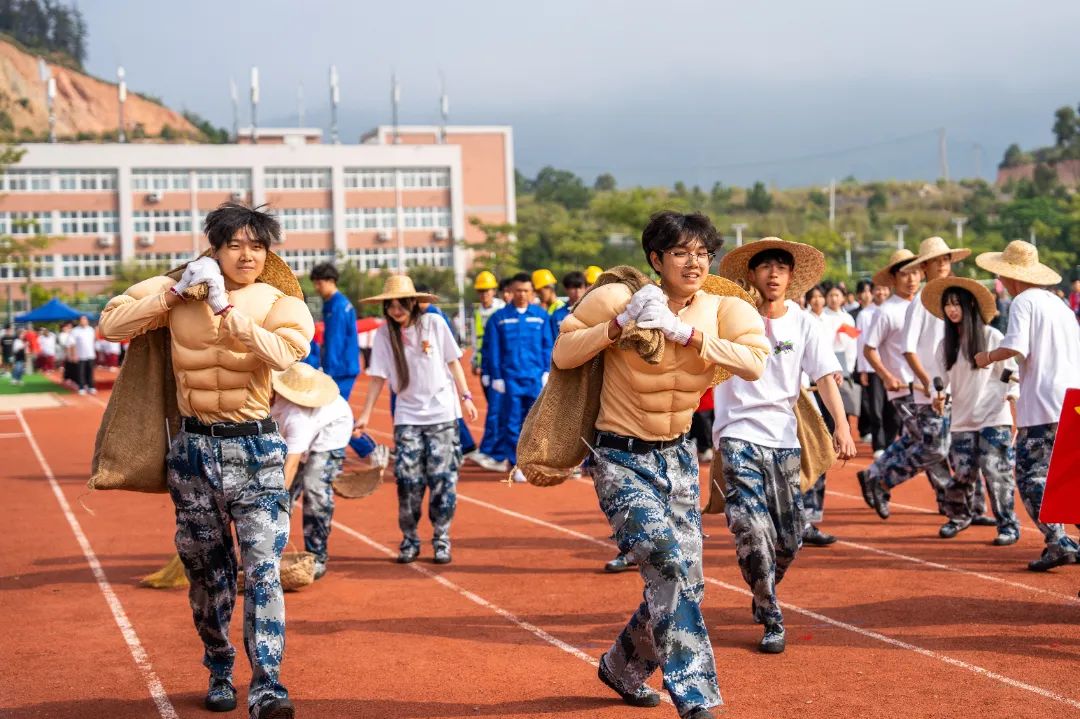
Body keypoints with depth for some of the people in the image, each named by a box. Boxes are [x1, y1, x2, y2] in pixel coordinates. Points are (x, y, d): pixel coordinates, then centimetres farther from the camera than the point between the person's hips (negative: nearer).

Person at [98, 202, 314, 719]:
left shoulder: (277, 304, -4)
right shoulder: (178, 295, 3)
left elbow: (283, 352, -24)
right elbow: (111, 324, -4)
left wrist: (226, 310, -26)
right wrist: (176, 291, -9)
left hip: (256, 449, -2)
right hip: (194, 448, 2)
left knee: (263, 570, -13)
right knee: (207, 574, 13)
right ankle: (219, 672, 30)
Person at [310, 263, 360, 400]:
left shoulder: (338, 307, -14)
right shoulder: (343, 304, 13)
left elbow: (335, 343, -18)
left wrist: (329, 371, -18)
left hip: (341, 371, -9)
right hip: (342, 369, 9)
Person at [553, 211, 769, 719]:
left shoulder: (716, 311, -4)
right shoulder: (621, 299, -13)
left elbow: (754, 362, -21)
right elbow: (563, 354, -9)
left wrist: (685, 333, -27)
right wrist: (619, 323, -21)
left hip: (678, 457, 5)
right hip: (622, 460, -5)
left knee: (683, 582, 11)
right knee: (667, 564, -22)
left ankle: (621, 668, 37)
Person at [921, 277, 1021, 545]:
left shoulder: (992, 337, -1)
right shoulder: (946, 345, 11)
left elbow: (1011, 370, 0)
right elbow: (945, 381, 13)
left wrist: (1014, 393, -18)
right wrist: (941, 397, -7)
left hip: (994, 418, -4)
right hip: (962, 420, 4)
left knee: (996, 473, -9)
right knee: (962, 474, 2)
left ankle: (1008, 525, 2)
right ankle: (960, 516, 26)